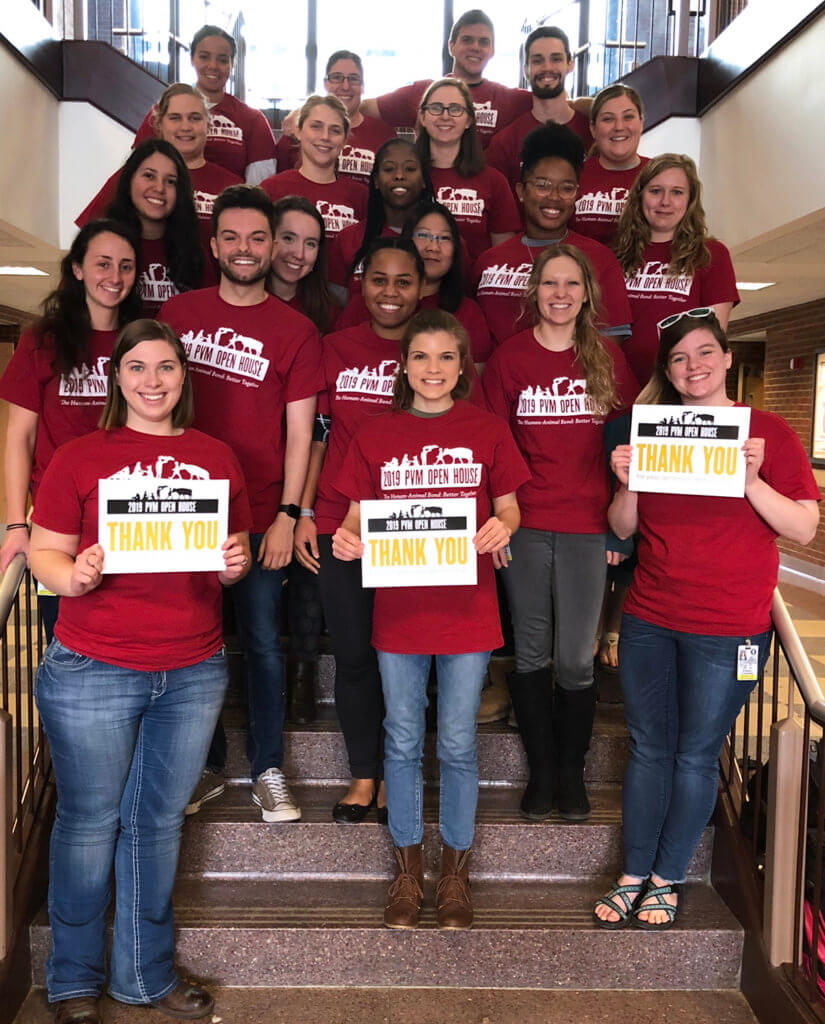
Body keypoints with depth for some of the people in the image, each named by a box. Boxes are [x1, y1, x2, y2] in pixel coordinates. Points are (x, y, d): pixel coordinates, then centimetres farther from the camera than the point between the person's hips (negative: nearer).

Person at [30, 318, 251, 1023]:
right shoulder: (80, 457, -1)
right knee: (90, 822, 9)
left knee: (158, 821, 14)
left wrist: (236, 565, -9)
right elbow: (45, 552, -1)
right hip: (91, 672, -2)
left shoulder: (215, 457, 8)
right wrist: (73, 576, -21)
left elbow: (237, 551, 13)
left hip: (193, 673, 3)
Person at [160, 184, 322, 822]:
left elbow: (299, 432, -2)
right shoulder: (178, 313, 6)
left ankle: (268, 773, 20)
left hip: (259, 517, -2)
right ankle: (206, 766, 28)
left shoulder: (296, 331, -1)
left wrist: (287, 518, -7)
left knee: (263, 643, 5)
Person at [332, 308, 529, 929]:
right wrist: (347, 539, -15)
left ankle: (456, 874, 25)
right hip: (398, 609, 1)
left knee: (457, 745, 6)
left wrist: (502, 526, -14)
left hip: (466, 609, -1)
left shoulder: (487, 431, 3)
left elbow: (509, 506, 8)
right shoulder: (375, 436, 5)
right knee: (404, 742, 10)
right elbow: (359, 514, 7)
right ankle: (407, 873, 27)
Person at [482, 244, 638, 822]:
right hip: (525, 524, 0)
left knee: (576, 659, 3)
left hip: (588, 525, 0)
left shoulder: (608, 357, 6)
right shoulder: (509, 358, 3)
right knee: (530, 654, 8)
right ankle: (541, 770, 24)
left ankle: (573, 772, 23)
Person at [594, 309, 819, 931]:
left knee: (696, 756, 6)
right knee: (648, 749, 10)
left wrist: (750, 479, -18)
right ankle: (633, 874, 23)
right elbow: (624, 529, 9)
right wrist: (627, 483, -9)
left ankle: (667, 880, 22)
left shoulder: (767, 431, -1)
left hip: (727, 628, -3)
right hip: (648, 621, 3)